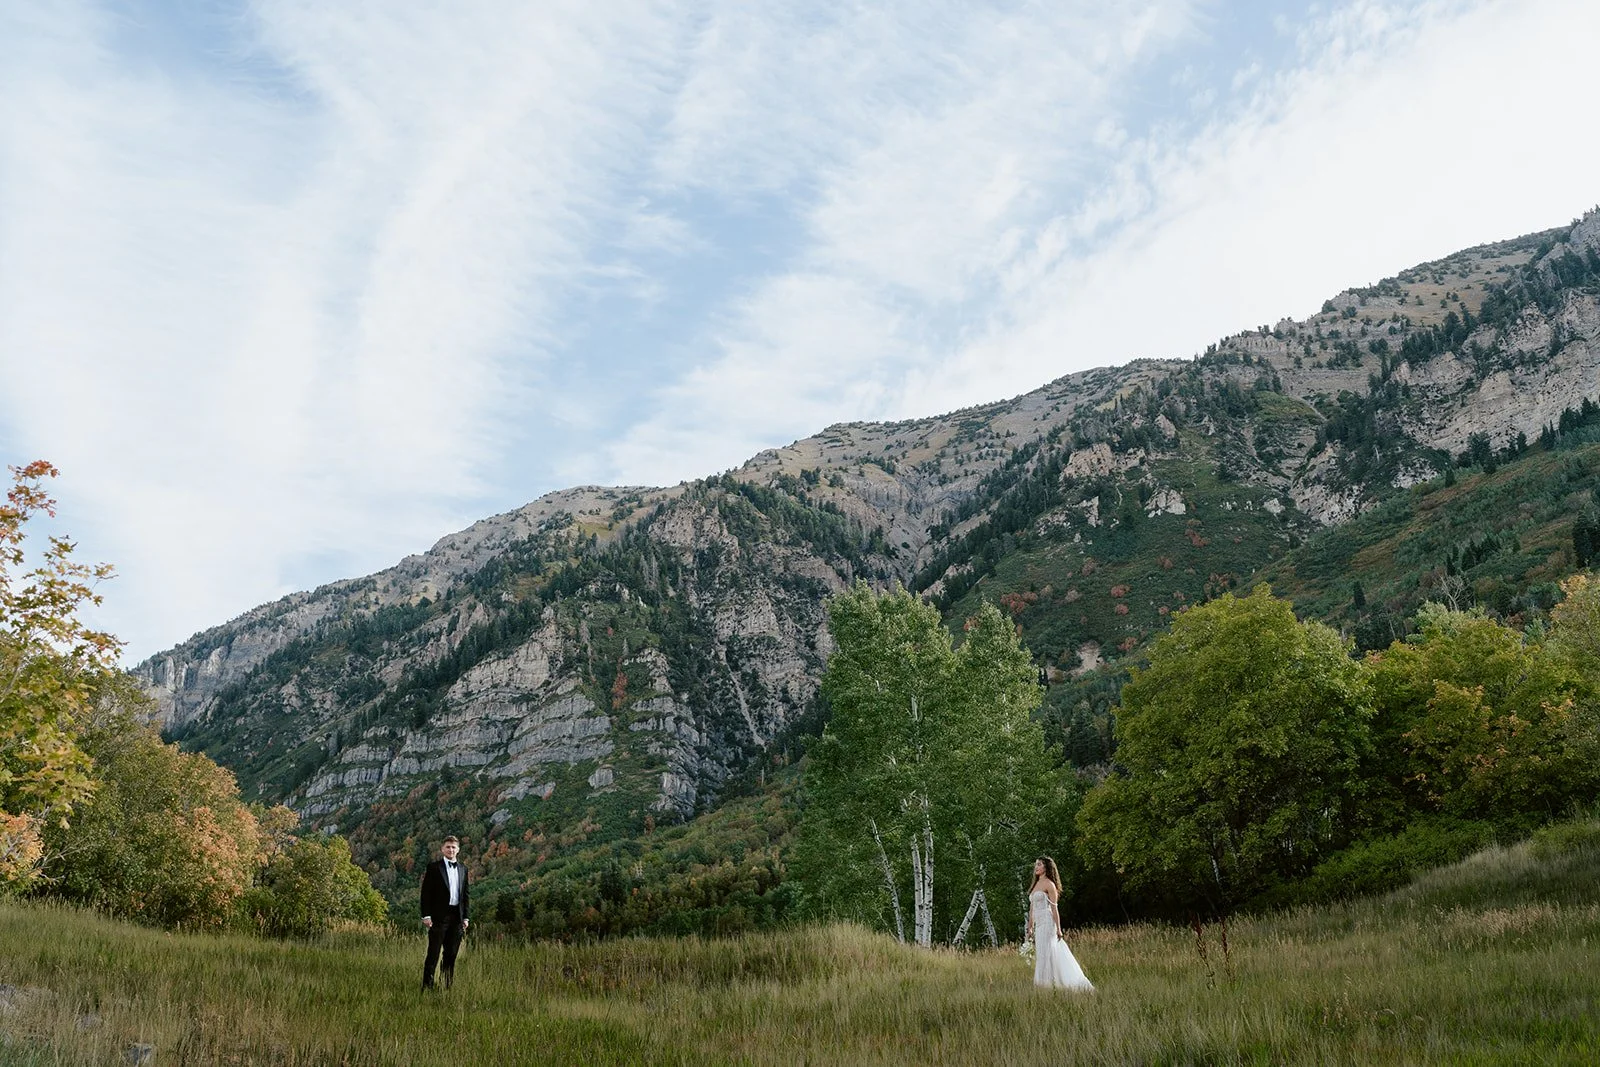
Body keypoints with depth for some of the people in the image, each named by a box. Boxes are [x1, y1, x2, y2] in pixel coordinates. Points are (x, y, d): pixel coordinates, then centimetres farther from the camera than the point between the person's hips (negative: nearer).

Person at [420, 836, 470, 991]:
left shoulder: (463, 868, 13)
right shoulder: (434, 867, -1)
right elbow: (426, 892, -5)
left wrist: (465, 917, 10)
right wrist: (426, 915, -12)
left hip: (457, 917, 5)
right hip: (439, 916, -4)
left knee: (451, 954, 8)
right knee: (433, 954, -4)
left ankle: (448, 986, 15)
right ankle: (427, 986, 0)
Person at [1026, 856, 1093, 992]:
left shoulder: (1049, 884, -5)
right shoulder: (1036, 884, 18)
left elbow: (1054, 908, -10)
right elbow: (1032, 908, 20)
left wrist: (1058, 929, -13)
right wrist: (1030, 928, 18)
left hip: (1047, 923, -8)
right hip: (1039, 925, 8)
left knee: (1045, 955, -9)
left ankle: (1046, 984, -7)